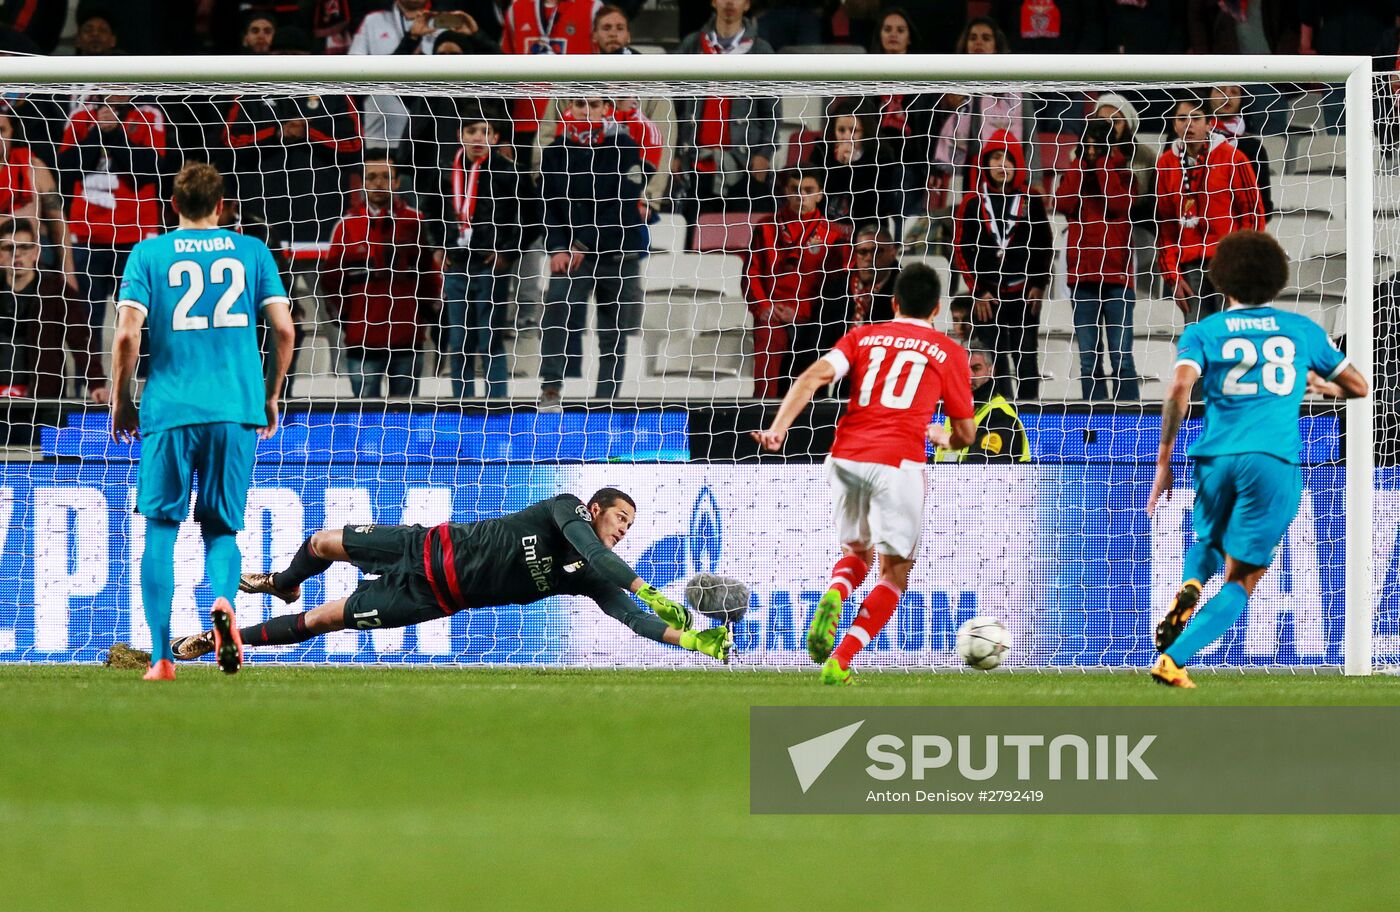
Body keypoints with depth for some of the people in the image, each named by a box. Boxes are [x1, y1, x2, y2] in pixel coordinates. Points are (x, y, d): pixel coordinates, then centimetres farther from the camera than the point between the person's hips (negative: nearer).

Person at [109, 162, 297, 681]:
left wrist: (121, 400, 7)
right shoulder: (252, 252, 9)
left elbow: (127, 333, -5)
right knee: (222, 527, 11)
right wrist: (270, 395, 16)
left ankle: (162, 656, 0)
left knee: (161, 528, 7)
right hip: (236, 410, 1)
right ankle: (223, 600, -21)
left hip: (168, 409, -1)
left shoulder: (148, 254, 4)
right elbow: (284, 330, 4)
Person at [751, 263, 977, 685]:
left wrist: (778, 428, -8)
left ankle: (835, 594, -11)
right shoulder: (948, 352, 12)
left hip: (846, 456, 3)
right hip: (899, 460, -3)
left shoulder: (863, 335, 17)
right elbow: (964, 433, 15)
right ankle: (839, 662, -6)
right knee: (894, 573, 9)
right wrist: (945, 440, 38)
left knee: (857, 551, 24)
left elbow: (814, 376, -1)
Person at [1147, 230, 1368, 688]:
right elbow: (1358, 386, 21)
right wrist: (1319, 385, 42)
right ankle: (1173, 660, -15)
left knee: (1207, 543, 31)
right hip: (1274, 462, -1)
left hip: (1216, 457, 1)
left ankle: (1190, 587, -3)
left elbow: (1179, 388, -9)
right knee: (1241, 580, 3)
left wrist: (1164, 461, -5)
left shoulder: (1204, 332, 9)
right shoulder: (1302, 330, 14)